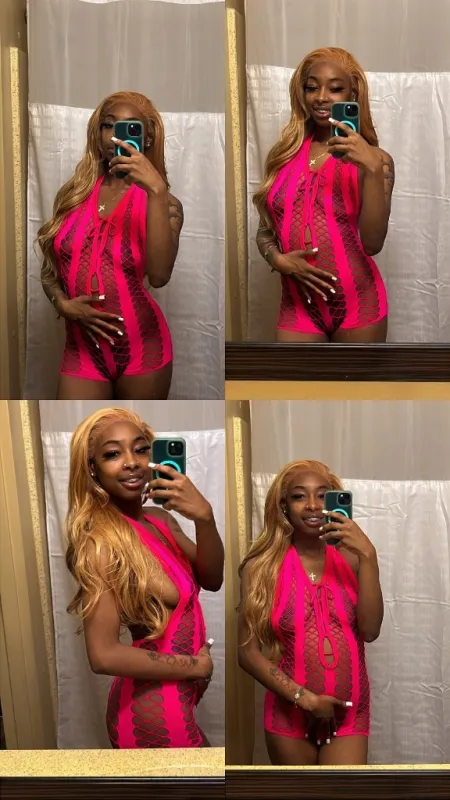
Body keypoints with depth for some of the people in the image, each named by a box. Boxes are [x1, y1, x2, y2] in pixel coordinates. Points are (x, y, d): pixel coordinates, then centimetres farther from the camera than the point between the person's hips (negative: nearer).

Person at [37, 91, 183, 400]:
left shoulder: (163, 202, -5)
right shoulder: (75, 194, 3)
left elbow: (159, 275, -24)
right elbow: (50, 270, 10)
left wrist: (156, 190, -27)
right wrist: (64, 305, -11)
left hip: (142, 350, -1)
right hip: (82, 350, 2)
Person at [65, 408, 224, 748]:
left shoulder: (160, 518, 1)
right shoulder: (101, 541, -22)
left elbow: (212, 580, -5)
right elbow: (104, 655, -26)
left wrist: (204, 517, -23)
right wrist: (196, 667, -15)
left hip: (180, 694, 8)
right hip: (153, 706, -8)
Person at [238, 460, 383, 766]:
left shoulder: (350, 559, -1)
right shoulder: (262, 568, -7)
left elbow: (370, 631, -12)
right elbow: (248, 652, -7)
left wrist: (368, 556, -17)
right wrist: (304, 698, -14)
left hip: (349, 715, 1)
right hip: (289, 714, -1)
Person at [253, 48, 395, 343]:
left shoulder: (374, 159, -2)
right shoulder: (284, 155, 5)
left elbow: (373, 243, -13)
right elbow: (265, 231, 11)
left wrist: (372, 170, -21)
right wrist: (279, 260, -10)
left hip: (359, 305, -2)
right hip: (298, 307, 2)